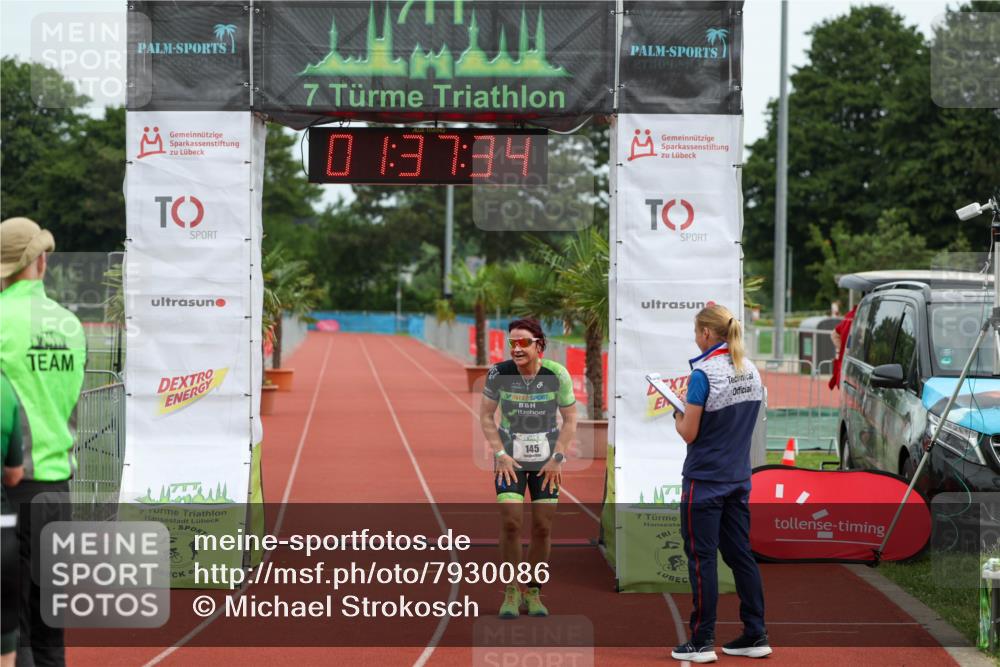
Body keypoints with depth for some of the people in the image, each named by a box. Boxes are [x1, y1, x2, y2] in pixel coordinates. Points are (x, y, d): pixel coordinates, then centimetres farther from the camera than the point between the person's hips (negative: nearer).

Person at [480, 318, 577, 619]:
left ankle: (533, 593, 16)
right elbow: (486, 416, 0)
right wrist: (500, 454, -8)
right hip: (510, 458, -1)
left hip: (547, 460, 1)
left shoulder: (557, 374, -12)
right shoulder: (499, 373, -13)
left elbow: (570, 420, 0)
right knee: (510, 522, -12)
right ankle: (511, 592, 2)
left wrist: (557, 458, -6)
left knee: (542, 527, 0)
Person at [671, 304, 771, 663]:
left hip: (705, 479, -7)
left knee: (702, 559, -1)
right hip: (738, 478, 7)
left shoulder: (703, 374, -17)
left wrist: (678, 414, 4)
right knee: (741, 555, 12)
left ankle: (702, 643, 3)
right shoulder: (751, 371, 6)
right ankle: (756, 636, 14)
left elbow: (689, 433, -16)